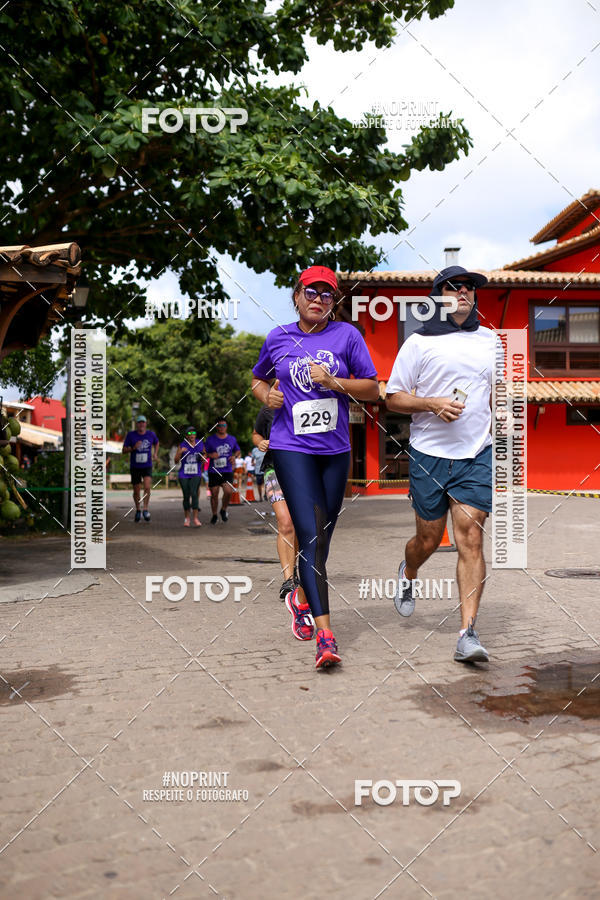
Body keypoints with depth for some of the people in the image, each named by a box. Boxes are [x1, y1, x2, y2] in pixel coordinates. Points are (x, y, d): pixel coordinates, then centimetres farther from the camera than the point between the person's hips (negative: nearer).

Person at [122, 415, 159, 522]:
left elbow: (156, 443, 20)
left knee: (147, 487, -20)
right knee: (136, 491, 7)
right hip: (135, 467, 0)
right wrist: (133, 448, -23)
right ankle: (138, 510, 30)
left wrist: (155, 454, 6)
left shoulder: (151, 434, -2)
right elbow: (124, 450, -6)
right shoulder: (130, 435, -8)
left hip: (147, 466, 0)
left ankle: (145, 509, -9)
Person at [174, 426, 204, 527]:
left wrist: (202, 457, -6)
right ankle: (186, 517, 21)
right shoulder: (182, 445, -2)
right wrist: (180, 452, -20)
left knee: (194, 494, -15)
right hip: (184, 475, 0)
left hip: (196, 474, 0)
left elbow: (203, 461, 17)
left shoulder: (200, 444, 4)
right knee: (186, 496, 5)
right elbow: (176, 460, -4)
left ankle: (196, 518, -14)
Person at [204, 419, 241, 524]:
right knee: (214, 494, 4)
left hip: (227, 471, 1)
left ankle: (224, 510, 8)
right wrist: (210, 455, -17)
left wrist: (235, 456, 0)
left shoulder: (232, 439, 9)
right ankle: (214, 516, 23)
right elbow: (203, 453, 4)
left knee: (228, 491, -19)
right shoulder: (210, 439, 2)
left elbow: (238, 451, 23)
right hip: (213, 471, -1)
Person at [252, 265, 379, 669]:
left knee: (323, 537, 12)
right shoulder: (278, 339, 7)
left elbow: (372, 389, 3)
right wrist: (267, 395, 0)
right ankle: (325, 635, -16)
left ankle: (301, 597, 40)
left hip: (335, 449, 2)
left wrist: (334, 382, -13)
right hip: (292, 447, -2)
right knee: (310, 535, -13)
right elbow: (258, 379, 23)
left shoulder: (347, 335, 4)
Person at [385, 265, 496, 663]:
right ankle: (408, 574, 43)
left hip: (477, 455, 2)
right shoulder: (419, 342, 1)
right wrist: (432, 404, -15)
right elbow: (393, 398, 1)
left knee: (471, 538, -8)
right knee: (429, 539, 7)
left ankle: (468, 633, -9)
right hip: (429, 454, -2)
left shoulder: (491, 341, 13)